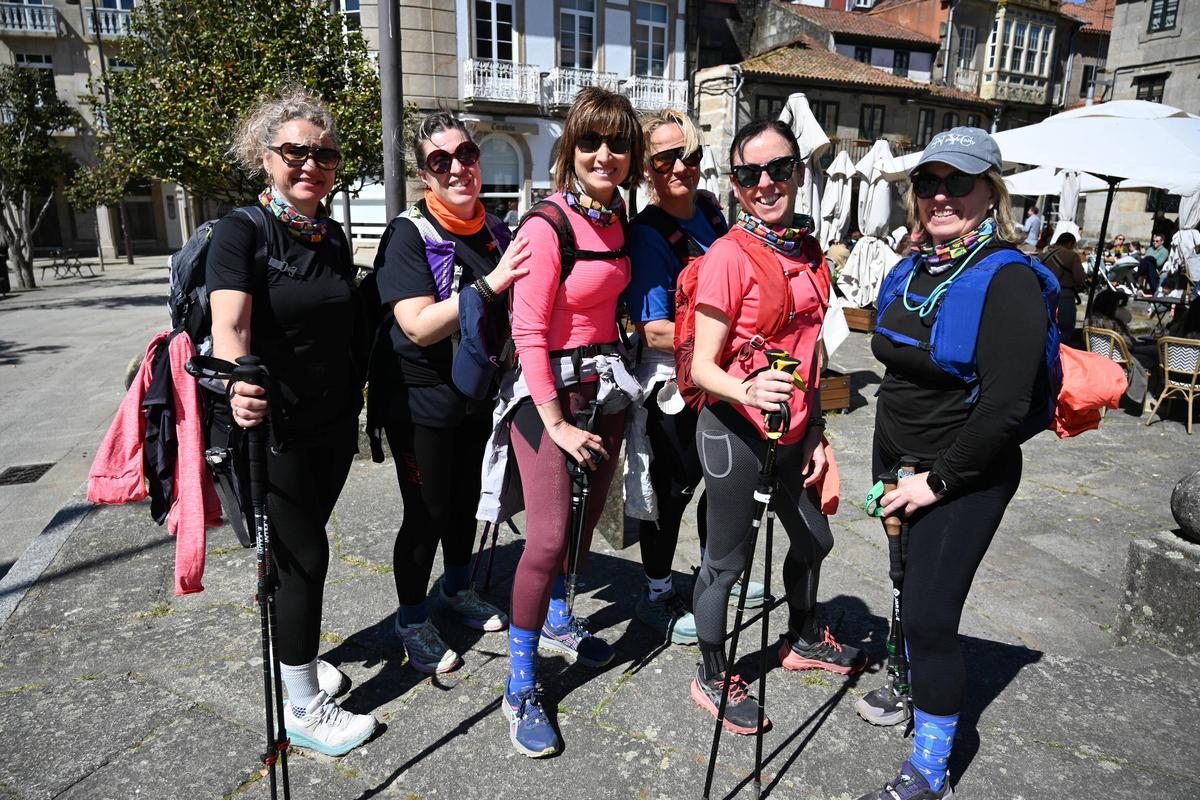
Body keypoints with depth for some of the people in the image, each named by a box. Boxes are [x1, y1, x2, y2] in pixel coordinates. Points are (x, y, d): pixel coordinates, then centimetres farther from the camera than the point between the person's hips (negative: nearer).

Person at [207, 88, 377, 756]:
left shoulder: (334, 237, 9)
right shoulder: (242, 231, -11)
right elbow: (230, 326, -27)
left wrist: (360, 398, 12)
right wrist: (239, 389, -46)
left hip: (334, 423, 6)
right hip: (272, 427, -6)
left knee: (301, 550, 19)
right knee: (305, 556, 0)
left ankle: (296, 658, 40)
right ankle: (304, 709, 17)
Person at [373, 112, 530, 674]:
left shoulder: (497, 230, 4)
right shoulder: (410, 233, -15)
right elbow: (419, 327, -26)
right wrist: (490, 284, -32)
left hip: (477, 393, 6)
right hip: (422, 396, -6)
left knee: (467, 499, 20)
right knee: (427, 512, 3)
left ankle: (456, 589, 44)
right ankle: (412, 621, 26)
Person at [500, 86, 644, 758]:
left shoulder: (617, 219, 6)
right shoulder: (548, 225, -16)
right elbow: (528, 334, -18)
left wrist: (620, 371, 15)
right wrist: (557, 425, -18)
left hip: (604, 387, 8)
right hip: (550, 392, -7)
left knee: (586, 519, 17)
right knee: (549, 538, -8)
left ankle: (559, 621, 42)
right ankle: (521, 687, 8)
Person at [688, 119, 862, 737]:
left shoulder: (808, 251, 7)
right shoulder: (729, 255, -16)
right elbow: (702, 366, -18)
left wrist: (817, 432, 15)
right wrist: (749, 391, -38)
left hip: (795, 429, 8)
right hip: (736, 430, -8)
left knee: (814, 540, 24)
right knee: (727, 561, 7)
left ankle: (803, 640, 51)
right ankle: (712, 678, 31)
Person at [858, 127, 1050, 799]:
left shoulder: (1009, 281, -17)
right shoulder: (913, 270, 4)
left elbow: (1006, 408, -22)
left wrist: (938, 481, -18)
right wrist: (888, 465, 12)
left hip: (965, 479, -7)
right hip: (898, 464, 7)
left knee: (930, 614, -5)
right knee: (908, 591, 22)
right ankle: (911, 686, 48)